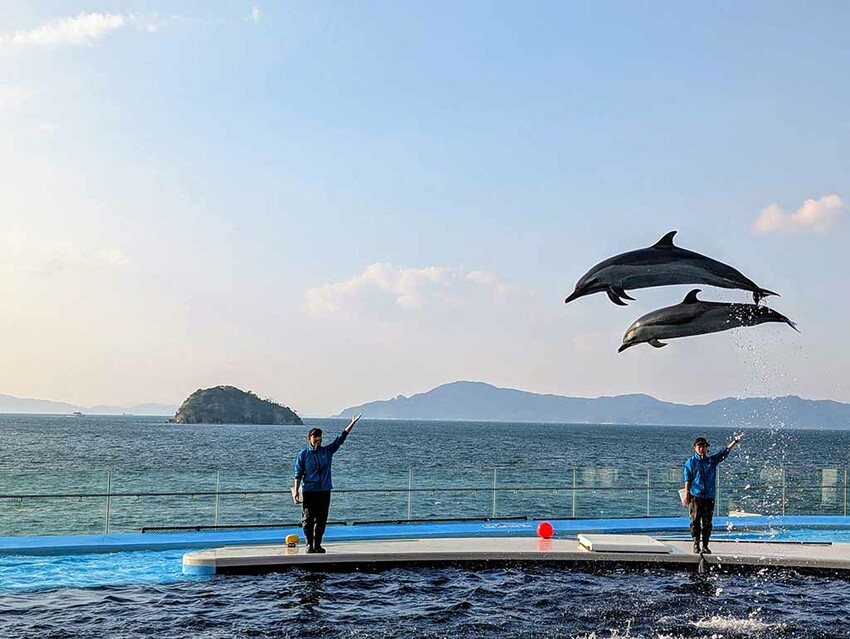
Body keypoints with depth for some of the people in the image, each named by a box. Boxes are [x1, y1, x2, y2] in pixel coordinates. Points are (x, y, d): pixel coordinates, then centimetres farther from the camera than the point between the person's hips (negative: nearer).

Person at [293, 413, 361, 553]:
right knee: (308, 520, -2)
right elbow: (298, 474, 0)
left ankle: (317, 545, 15)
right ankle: (309, 545, 9)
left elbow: (341, 438, 3)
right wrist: (296, 491, -6)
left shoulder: (328, 451, 7)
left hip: (325, 491, 3)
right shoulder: (303, 454, 1)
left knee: (321, 520, 6)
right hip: (309, 491, -3)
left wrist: (352, 423, -4)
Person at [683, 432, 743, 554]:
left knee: (707, 523, 4)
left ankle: (705, 546, 10)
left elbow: (725, 451, 9)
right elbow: (687, 479, 0)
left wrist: (736, 440, 1)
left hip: (709, 497, 3)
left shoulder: (712, 460, 12)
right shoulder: (691, 461, 3)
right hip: (695, 496, -3)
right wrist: (686, 494, -6)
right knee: (695, 522, -2)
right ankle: (696, 545, 4)